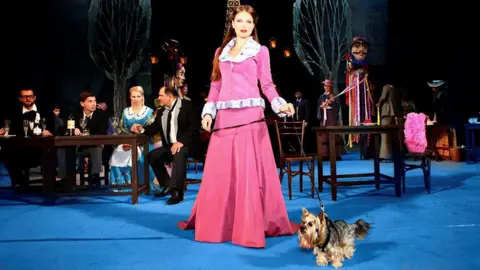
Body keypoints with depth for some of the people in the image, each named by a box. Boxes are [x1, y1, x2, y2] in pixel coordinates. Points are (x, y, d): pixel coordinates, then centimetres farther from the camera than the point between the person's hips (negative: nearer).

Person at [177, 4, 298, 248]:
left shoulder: (260, 51, 8)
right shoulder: (221, 51, 18)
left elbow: (267, 84, 3)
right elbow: (216, 86, 15)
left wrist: (280, 105, -14)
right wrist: (208, 112, 3)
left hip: (250, 116, -4)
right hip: (224, 117, 4)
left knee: (249, 172, -6)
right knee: (219, 172, 6)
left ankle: (251, 227, 1)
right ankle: (215, 223, 20)